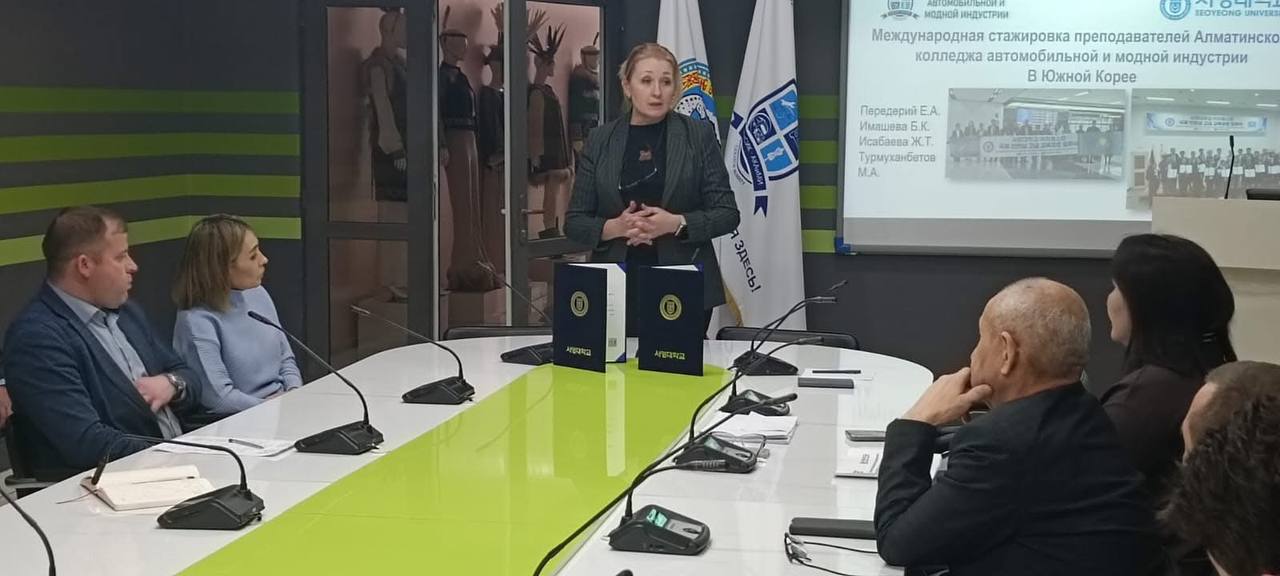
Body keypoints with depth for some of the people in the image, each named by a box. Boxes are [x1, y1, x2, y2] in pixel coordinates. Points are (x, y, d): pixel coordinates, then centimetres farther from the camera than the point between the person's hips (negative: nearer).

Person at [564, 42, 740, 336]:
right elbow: (574, 222, 5)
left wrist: (676, 223, -17)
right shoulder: (600, 140, 5)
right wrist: (615, 227, -15)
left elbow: (727, 214, -1)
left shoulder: (699, 135, 1)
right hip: (617, 286, 1)